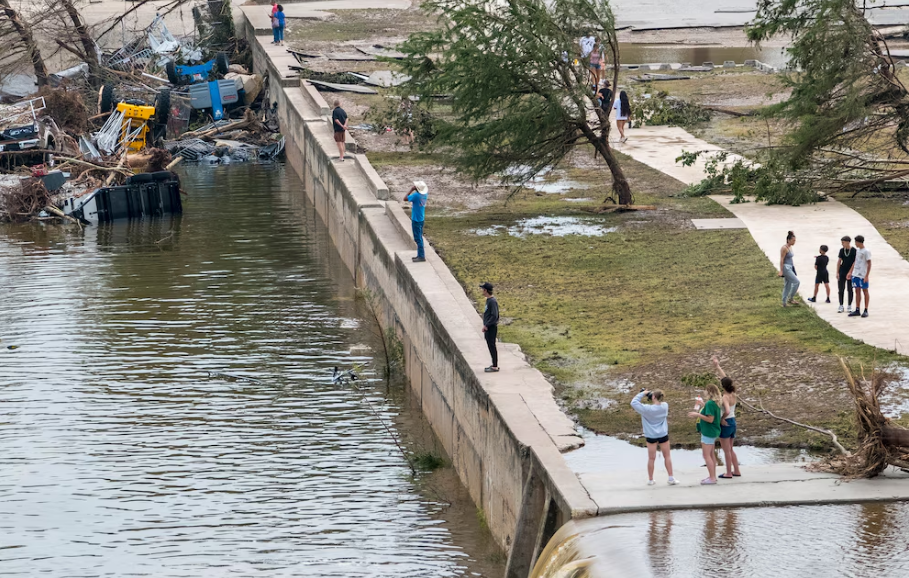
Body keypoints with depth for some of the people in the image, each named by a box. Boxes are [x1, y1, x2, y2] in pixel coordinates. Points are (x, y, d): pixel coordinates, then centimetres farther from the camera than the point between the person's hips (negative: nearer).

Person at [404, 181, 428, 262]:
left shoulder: (416, 195, -24)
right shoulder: (424, 195, -1)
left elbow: (405, 199, -16)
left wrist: (411, 190, -11)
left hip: (416, 220, -9)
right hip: (421, 218, 9)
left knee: (418, 238, -2)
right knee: (419, 237, 18)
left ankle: (421, 256, 0)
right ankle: (420, 255, 26)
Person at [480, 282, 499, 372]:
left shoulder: (492, 301, -18)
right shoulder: (488, 300, 12)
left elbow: (494, 316, -22)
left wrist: (486, 325, -19)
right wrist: (486, 325, 15)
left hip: (491, 328, -10)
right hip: (488, 328, 10)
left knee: (492, 346, -5)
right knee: (490, 346, 14)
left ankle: (495, 366, -1)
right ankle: (494, 364, 22)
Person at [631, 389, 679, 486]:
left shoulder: (647, 409, -20)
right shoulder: (665, 406, -8)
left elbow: (633, 402, -18)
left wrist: (642, 393, -9)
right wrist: (649, 394, 1)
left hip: (651, 436, -2)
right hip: (663, 435, 2)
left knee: (651, 458, 8)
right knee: (667, 456, 12)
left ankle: (650, 480, 17)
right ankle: (671, 479, 13)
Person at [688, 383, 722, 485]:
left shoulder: (710, 403, -21)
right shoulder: (716, 403, 8)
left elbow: (710, 419, -24)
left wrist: (697, 415, -19)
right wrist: (699, 413, 15)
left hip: (708, 432, -10)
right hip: (713, 432, 10)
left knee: (706, 455, -4)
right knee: (711, 454, 17)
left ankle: (712, 478, -3)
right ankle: (713, 476, 24)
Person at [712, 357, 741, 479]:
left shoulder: (725, 397, -20)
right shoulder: (733, 395, 2)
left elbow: (727, 411, -37)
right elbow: (725, 378, 13)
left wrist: (722, 418, -18)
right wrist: (717, 366, 17)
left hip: (725, 424, -8)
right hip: (733, 423, 8)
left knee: (726, 450, 4)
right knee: (730, 449, 20)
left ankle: (729, 473, 10)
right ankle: (736, 471, 22)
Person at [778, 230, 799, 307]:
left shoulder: (790, 247, 11)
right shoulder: (784, 248, -16)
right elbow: (781, 260, -18)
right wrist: (781, 271, -20)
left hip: (790, 267, 10)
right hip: (785, 268, -10)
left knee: (788, 285, 11)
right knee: (796, 282, -12)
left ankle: (784, 303, 16)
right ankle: (790, 298, -5)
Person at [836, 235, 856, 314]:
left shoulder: (853, 251, -7)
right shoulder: (842, 250, 3)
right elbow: (839, 262, 6)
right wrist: (837, 272, 1)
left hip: (850, 272, -3)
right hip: (842, 272, 3)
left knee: (850, 289, 5)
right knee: (841, 289, 3)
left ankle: (850, 306, 14)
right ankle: (841, 306, 11)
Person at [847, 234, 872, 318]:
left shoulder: (866, 252, -10)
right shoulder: (857, 250, 12)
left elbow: (869, 264, -11)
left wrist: (867, 276, -15)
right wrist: (850, 272, 16)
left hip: (863, 275, -7)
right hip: (855, 275, 7)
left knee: (865, 291, 1)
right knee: (857, 291, 9)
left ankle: (866, 310, 6)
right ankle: (857, 310, 12)